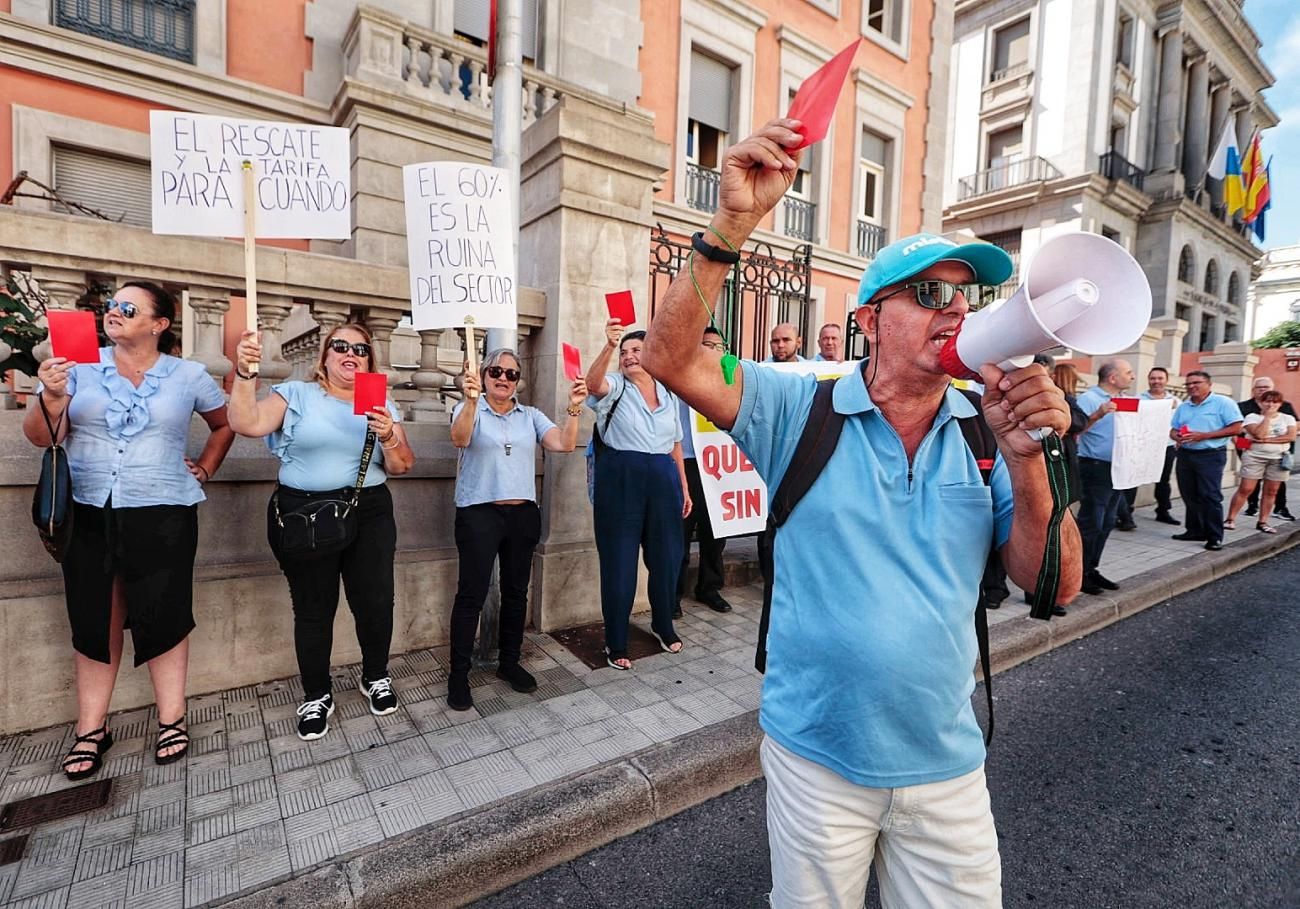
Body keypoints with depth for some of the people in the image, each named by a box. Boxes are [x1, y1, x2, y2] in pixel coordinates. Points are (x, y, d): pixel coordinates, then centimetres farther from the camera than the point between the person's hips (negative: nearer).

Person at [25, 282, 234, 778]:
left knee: (163, 617, 3)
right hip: (88, 514, 2)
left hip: (163, 515, -1)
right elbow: (40, 436, -2)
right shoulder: (80, 365, 4)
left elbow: (225, 424, 18)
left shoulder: (189, 375, 3)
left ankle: (171, 719, 16)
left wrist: (205, 469, 8)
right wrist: (51, 397, -20)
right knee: (94, 621, 9)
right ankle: (91, 728, 22)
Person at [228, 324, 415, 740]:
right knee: (313, 608, 8)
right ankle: (316, 696, 28)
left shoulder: (382, 404, 9)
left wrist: (390, 437, -16)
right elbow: (246, 424, -11)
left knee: (375, 602, 3)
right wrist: (245, 373, -20)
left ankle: (375, 677, 29)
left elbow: (401, 466, 3)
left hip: (369, 515, 2)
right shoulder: (296, 394, 4)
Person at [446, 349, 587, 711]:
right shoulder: (469, 409, 1)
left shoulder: (531, 416, 10)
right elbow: (459, 439, -21)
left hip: (523, 514, 4)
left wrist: (574, 408, -16)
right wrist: (471, 400, -36)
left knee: (516, 591, 12)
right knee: (471, 594, -2)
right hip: (479, 513, -4)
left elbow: (564, 444, -2)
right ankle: (458, 674, 11)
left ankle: (509, 663, 28)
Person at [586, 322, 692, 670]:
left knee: (666, 557, 13)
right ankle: (616, 643, 19)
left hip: (662, 479, 4)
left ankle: (663, 625, 38)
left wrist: (684, 487, 13)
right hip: (621, 479, -4)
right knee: (619, 561, 3)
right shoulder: (615, 387, 0)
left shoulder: (668, 394, 13)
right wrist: (609, 345, -39)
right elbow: (593, 383, -25)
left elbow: (675, 445, 16)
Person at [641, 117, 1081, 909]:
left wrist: (1025, 457, -23)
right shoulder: (803, 411, -11)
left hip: (948, 764, 3)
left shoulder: (984, 433, -4)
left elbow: (1054, 586, -7)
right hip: (815, 759, -2)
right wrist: (735, 221, -30)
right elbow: (673, 358, -20)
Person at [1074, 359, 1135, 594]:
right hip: (1095, 468, -9)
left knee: (1106, 524, 13)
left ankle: (1092, 569, 22)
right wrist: (1097, 415, -36)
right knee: (1090, 524, -5)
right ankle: (1079, 573, 4)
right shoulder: (1088, 399, -11)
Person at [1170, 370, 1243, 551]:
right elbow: (1173, 429, 15)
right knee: (1190, 496, 10)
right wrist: (1176, 437, -9)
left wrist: (1203, 436, -19)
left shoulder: (1223, 402, -4)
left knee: (1210, 496, -7)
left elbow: (1236, 428, -10)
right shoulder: (1183, 407, 13)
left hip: (1211, 455, -6)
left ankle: (1215, 537, -2)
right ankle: (1195, 531, 20)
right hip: (1185, 455, 6)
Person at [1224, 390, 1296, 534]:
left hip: (1279, 459, 3)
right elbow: (1259, 434, -16)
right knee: (1245, 489, -7)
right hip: (1254, 457, -3)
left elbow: (1291, 437, -6)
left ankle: (1262, 522, 11)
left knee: (1271, 492, 4)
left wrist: (1266, 440, -15)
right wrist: (1267, 416, -11)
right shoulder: (1252, 417, -1)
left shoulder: (1288, 418, 9)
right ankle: (1230, 519, -4)